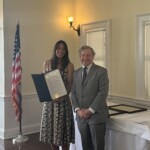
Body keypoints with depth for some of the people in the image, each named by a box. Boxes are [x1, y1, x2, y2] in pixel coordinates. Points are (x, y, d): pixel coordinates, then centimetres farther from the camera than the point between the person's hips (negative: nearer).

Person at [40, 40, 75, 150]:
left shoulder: (69, 65, -3)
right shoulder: (47, 63, 7)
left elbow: (70, 84, -6)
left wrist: (62, 96, -20)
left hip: (63, 100, -3)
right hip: (49, 100, 3)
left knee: (63, 129, 4)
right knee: (51, 128, 10)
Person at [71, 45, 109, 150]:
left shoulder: (101, 71, -3)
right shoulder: (76, 73, 12)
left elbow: (103, 93, -11)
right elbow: (73, 93, 10)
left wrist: (90, 110, -14)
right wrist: (78, 110, -5)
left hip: (97, 115, -4)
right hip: (81, 116, 4)